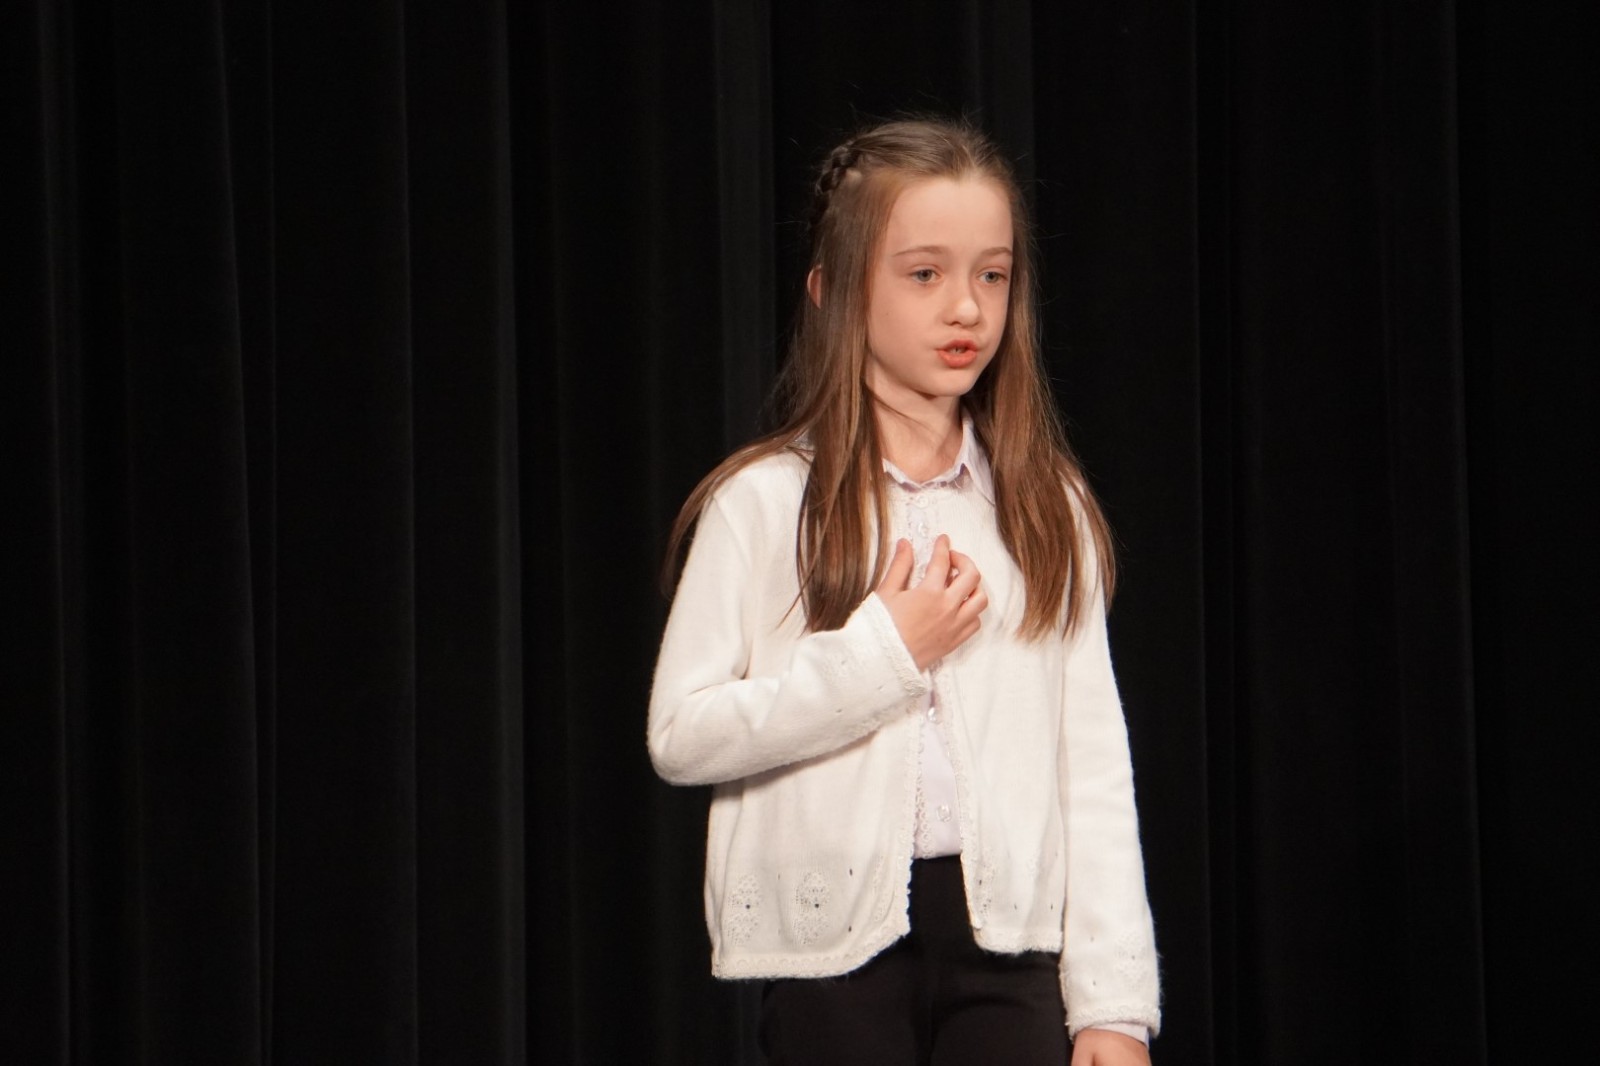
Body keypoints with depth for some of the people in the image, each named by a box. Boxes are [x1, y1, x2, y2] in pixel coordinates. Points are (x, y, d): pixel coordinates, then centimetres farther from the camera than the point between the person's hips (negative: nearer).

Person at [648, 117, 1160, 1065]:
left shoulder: (1046, 509, 8)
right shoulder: (767, 504, 0)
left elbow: (1095, 768, 5)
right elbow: (680, 736, -8)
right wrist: (880, 655, -12)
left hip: (1008, 934, 2)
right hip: (837, 939, -1)